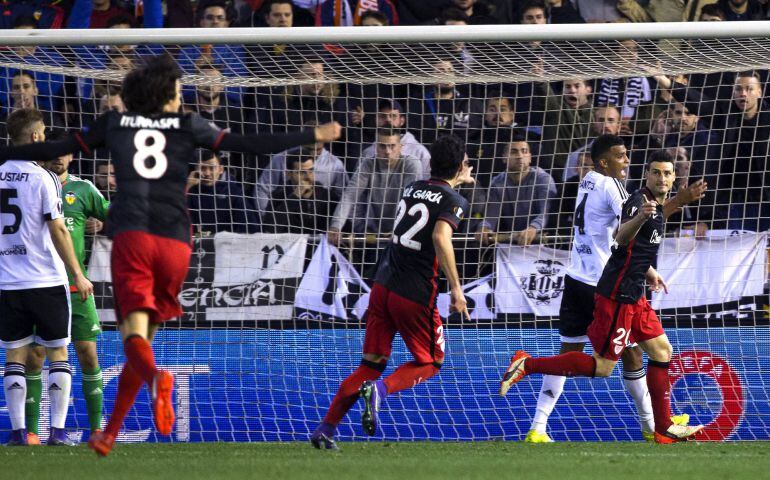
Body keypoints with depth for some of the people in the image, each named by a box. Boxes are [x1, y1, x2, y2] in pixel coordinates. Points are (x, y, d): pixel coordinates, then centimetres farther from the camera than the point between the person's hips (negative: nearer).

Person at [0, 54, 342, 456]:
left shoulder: (114, 123, 13)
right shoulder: (187, 125, 11)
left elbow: (56, 149, 14)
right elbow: (249, 145, 6)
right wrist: (313, 136, 12)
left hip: (131, 237, -1)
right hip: (175, 241, 1)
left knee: (134, 334, -12)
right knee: (144, 335, 13)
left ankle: (157, 378, -46)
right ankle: (110, 434, 16)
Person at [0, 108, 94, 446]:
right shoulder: (42, 178, -8)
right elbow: (58, 230, -10)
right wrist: (78, 275, -3)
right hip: (46, 279, -4)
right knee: (58, 354, 5)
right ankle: (58, 429, -2)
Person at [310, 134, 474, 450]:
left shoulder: (413, 188, 13)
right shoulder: (454, 201, -8)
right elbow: (440, 237, -25)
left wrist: (457, 182, 52)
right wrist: (456, 287, -22)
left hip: (383, 285, 6)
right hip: (416, 294, -6)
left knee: (371, 363, 11)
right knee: (429, 363, 13)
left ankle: (325, 429, 1)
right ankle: (380, 389, -16)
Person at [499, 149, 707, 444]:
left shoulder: (657, 207, 13)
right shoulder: (639, 200, -17)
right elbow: (622, 238, -37)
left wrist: (648, 271, 43)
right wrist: (640, 217, -56)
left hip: (633, 296, 10)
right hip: (618, 295, -10)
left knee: (661, 351, 12)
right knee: (602, 366, -9)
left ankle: (664, 429, 18)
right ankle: (527, 365, -4)